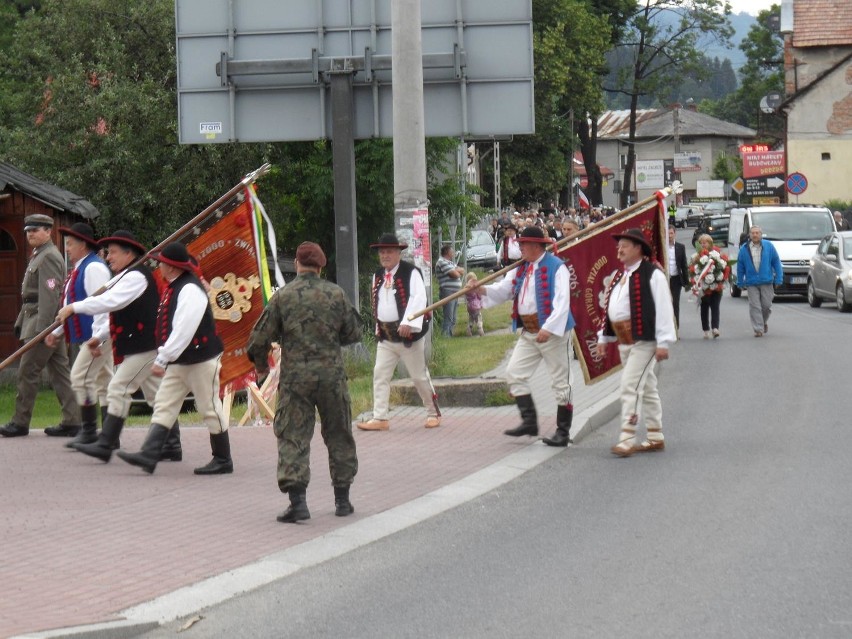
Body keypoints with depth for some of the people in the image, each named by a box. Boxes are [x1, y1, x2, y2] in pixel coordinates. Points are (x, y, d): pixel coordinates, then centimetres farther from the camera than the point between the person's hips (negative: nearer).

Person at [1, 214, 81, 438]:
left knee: (27, 372, -5)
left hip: (44, 321, -10)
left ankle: (20, 422, 1)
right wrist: (21, 321, 20)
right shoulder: (38, 256, 19)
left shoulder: (49, 257, -13)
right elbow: (31, 295, 23)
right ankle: (71, 422, 7)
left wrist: (41, 329, -24)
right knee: (59, 372, 7)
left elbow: (50, 295, -20)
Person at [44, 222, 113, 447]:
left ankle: (89, 431, -8)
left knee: (81, 377, -12)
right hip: (89, 336, 11)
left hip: (98, 336, -11)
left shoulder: (93, 268, -15)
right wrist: (58, 332, 21)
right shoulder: (80, 269, 17)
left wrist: (98, 337, -28)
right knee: (103, 381, 11)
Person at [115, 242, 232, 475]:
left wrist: (162, 359, -25)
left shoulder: (190, 290, -21)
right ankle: (149, 455, -3)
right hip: (179, 362, 10)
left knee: (210, 409, 1)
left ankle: (223, 461, 11)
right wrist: (164, 356, 17)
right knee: (164, 406, 2)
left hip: (201, 360, -10)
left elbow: (183, 330, -27)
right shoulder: (173, 288, 11)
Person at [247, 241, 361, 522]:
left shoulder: (282, 296, -3)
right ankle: (342, 499, 21)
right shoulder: (336, 294, 1)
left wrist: (261, 366, 18)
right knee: (338, 435, 15)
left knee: (293, 437, 0)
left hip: (295, 378, -2)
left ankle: (298, 500, -12)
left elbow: (260, 338, -1)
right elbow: (354, 333, 7)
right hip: (332, 375, 2)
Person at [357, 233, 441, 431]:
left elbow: (418, 298, -21)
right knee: (380, 375, 1)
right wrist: (379, 329, 17)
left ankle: (433, 413, 19)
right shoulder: (377, 276, 10)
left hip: (408, 335, -6)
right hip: (385, 336, 6)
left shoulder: (411, 273, -10)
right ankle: (380, 418, 4)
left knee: (420, 376, 3)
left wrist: (407, 323, -31)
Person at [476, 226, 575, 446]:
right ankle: (529, 422, 10)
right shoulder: (521, 269, 13)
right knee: (514, 373, 4)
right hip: (528, 333, 8)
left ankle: (563, 432, 5)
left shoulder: (556, 267, -13)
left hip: (551, 332, -8)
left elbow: (562, 302, -21)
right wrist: (481, 289, -9)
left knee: (560, 382, -1)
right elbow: (503, 290, 11)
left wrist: (549, 328, -29)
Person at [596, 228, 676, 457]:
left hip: (643, 340, -9)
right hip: (624, 341, 9)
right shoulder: (620, 276, 15)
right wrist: (604, 338, 18)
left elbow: (663, 308, -14)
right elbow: (609, 307, 20)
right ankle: (655, 437, 20)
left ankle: (627, 439, -14)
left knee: (630, 387, -14)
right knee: (646, 389, 14)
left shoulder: (652, 274, -11)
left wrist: (663, 342, -17)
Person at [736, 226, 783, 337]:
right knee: (755, 307, -5)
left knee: (766, 305, 3)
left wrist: (778, 279, -1)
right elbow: (740, 267, 8)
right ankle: (758, 329, -1)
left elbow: (777, 263, 4)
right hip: (751, 283, 0)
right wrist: (741, 283, 6)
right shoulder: (744, 249, 3)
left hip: (767, 282, 0)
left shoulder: (769, 246, 2)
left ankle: (764, 321, 31)